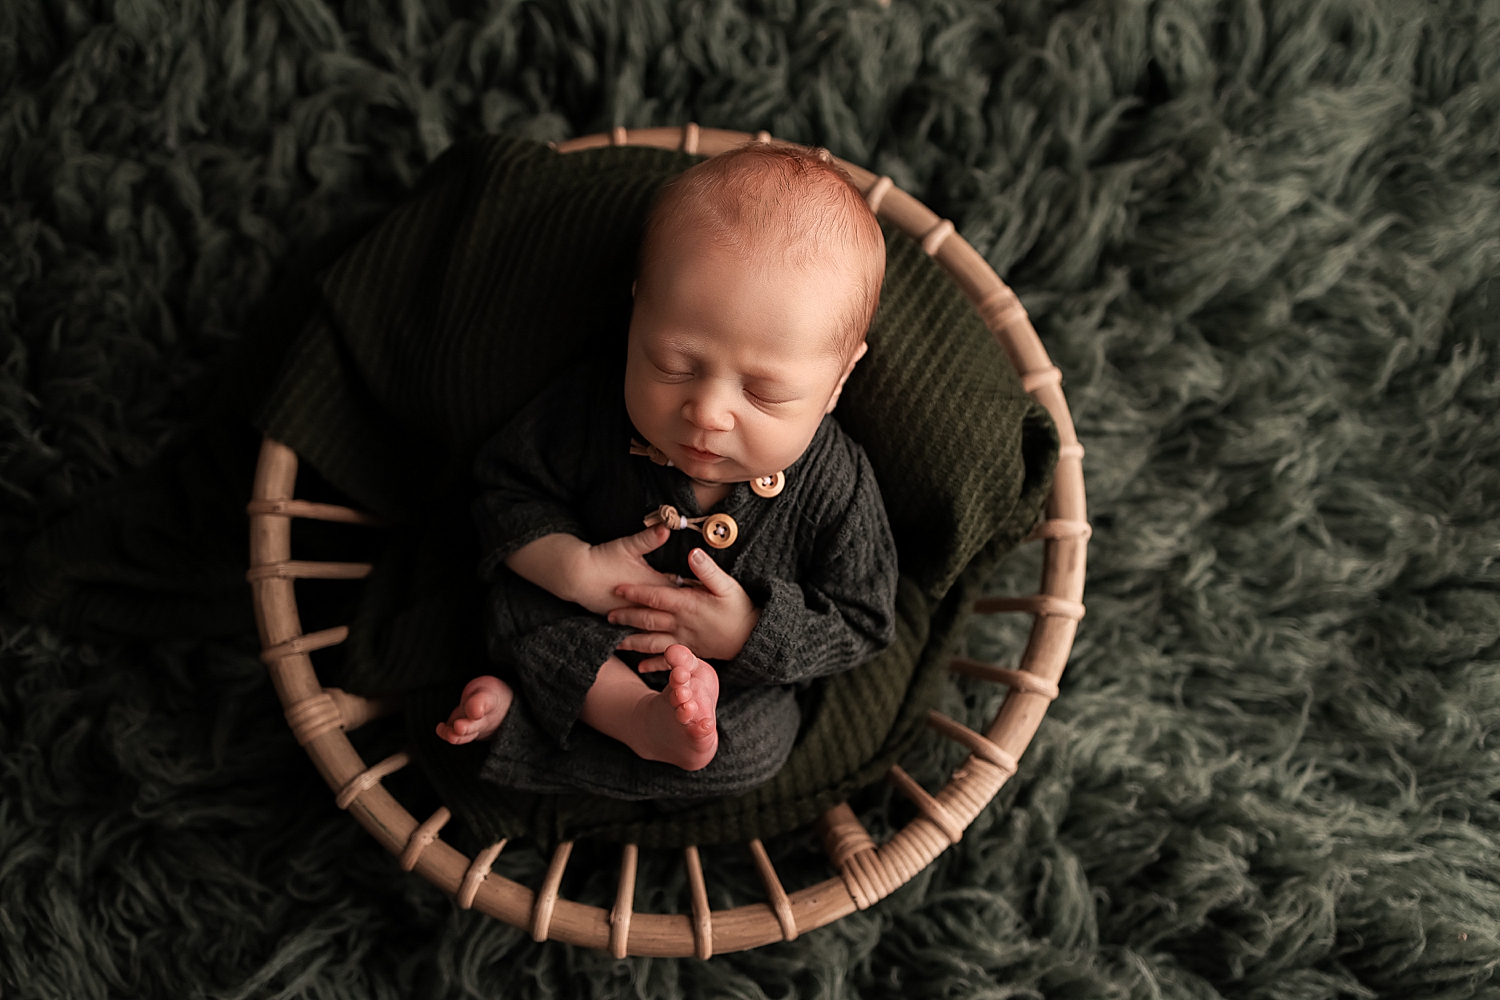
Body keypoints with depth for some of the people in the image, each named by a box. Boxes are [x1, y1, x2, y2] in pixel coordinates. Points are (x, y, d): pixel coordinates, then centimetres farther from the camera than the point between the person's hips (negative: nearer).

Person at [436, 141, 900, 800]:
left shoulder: (836, 486, -27)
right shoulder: (588, 409, -25)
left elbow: (863, 624, -16)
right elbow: (507, 488, -11)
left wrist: (753, 634, -32)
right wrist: (577, 569, -30)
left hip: (735, 676, 0)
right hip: (582, 638, 1)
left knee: (759, 744, -24)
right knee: (518, 594, -20)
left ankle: (519, 717, -20)